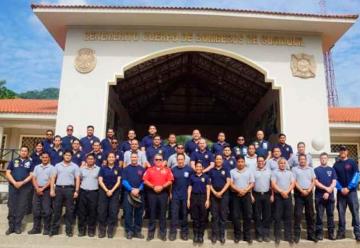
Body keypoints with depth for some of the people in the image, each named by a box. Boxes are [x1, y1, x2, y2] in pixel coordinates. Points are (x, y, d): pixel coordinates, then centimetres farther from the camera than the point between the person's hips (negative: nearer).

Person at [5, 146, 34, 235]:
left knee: (22, 207, 0)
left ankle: (17, 226, 9)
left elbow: (31, 175, 0)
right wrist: (14, 182, -12)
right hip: (13, 186, 1)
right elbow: (7, 173, 2)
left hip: (25, 187, -1)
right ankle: (11, 226, 11)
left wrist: (22, 182, -14)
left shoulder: (30, 163, 8)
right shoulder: (13, 161, 11)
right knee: (12, 206, 2)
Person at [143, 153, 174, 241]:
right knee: (152, 213, 7)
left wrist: (162, 186, -15)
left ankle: (162, 233, 14)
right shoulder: (149, 169, 6)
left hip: (163, 193, 0)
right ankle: (150, 233, 17)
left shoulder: (167, 170, 5)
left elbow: (170, 181, -2)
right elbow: (145, 180, -2)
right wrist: (153, 187, -13)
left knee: (162, 213, 5)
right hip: (152, 193, 0)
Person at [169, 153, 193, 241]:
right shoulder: (173, 169, -1)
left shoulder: (189, 169, -6)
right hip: (175, 195, 1)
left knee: (184, 214, 10)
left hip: (185, 195, 0)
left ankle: (184, 232, 20)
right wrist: (170, 193, 5)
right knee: (174, 214, 2)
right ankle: (173, 232, 10)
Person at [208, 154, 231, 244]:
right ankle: (214, 234, 10)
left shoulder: (226, 169, 4)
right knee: (214, 215, 3)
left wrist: (221, 192, -11)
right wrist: (214, 192, -9)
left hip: (224, 194, 0)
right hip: (214, 194, 0)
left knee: (223, 215, 3)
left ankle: (222, 235, 12)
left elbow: (228, 182, -2)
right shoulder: (211, 170, 6)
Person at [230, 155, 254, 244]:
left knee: (248, 215, 2)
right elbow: (231, 184, -2)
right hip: (236, 195, -1)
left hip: (247, 195, 1)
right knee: (236, 216, 1)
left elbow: (252, 183, 2)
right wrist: (239, 190, -16)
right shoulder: (232, 171, 5)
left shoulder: (249, 171, 7)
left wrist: (245, 190, -12)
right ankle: (237, 235, 12)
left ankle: (247, 235, 13)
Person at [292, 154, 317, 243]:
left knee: (310, 214, 7)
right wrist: (302, 190, -12)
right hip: (299, 193, -3)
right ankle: (296, 235, 1)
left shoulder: (310, 169, 13)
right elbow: (294, 182, -4)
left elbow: (313, 181, 6)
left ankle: (311, 234, 16)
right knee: (298, 214, -4)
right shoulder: (295, 169, 3)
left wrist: (308, 190, -8)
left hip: (309, 193, 3)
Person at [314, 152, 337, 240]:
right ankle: (319, 233, 7)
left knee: (330, 215, 6)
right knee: (319, 215, 1)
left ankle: (331, 233, 15)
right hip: (319, 196, -2)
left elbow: (334, 183, 1)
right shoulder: (316, 170, 4)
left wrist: (328, 192, -10)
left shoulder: (332, 169, 9)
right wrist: (326, 188, -14)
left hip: (330, 196, 2)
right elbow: (316, 182, -5)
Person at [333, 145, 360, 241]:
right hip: (340, 192, 2)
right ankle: (341, 232, 10)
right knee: (341, 212, 4)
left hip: (351, 191, -2)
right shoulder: (336, 164, 9)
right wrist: (341, 188, -9)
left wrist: (348, 188, -12)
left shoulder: (352, 162, 3)